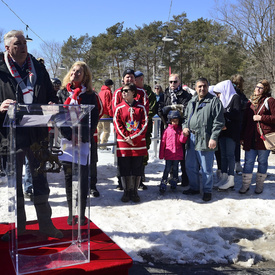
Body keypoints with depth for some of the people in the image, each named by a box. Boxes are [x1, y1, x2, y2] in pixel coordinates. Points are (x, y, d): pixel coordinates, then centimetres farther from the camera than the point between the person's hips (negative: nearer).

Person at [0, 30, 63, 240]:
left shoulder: (38, 68, 8)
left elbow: (51, 96, 12)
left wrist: (52, 105, -9)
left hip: (37, 133, 2)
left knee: (40, 178, 10)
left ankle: (45, 223, 22)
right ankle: (18, 226, 24)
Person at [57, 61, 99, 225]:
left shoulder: (90, 95, 4)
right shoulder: (62, 93, 8)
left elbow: (95, 119, 1)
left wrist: (85, 136, -13)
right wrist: (69, 135, -12)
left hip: (85, 141, -1)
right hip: (67, 140, 1)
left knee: (83, 177, 2)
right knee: (69, 177, 6)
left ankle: (82, 213, 12)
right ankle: (71, 213, 16)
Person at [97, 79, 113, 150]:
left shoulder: (101, 92, 15)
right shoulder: (108, 92, -8)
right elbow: (109, 104, -12)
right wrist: (111, 114, -10)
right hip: (105, 114, -8)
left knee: (99, 129, 16)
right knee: (106, 130, -4)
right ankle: (103, 146, -7)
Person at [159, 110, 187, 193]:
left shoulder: (180, 129, 5)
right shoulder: (167, 130, 2)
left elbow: (182, 140, -3)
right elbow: (163, 142, 4)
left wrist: (184, 135, -25)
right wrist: (161, 155, 3)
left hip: (178, 154, 1)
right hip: (168, 154, -1)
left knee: (175, 169, 11)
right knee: (167, 169, -2)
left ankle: (174, 183, 24)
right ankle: (163, 185, 2)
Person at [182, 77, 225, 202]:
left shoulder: (214, 101, -4)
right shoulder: (192, 102, 17)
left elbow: (218, 122, -10)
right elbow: (186, 117, 27)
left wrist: (213, 138, -17)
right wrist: (185, 127, 6)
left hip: (205, 140, -6)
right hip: (191, 139, 7)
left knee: (206, 168, 1)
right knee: (190, 166, 14)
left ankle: (207, 191, 16)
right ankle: (194, 188, 30)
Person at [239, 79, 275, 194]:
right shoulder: (250, 102, 14)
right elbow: (245, 120, 17)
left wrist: (261, 117, -14)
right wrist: (242, 136, 14)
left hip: (264, 137, -4)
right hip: (250, 137, 4)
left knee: (262, 161, 8)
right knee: (248, 161, 5)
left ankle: (260, 185, 20)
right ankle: (245, 185, 13)